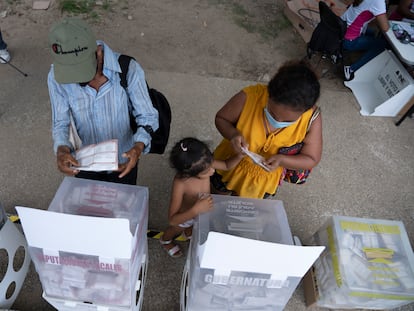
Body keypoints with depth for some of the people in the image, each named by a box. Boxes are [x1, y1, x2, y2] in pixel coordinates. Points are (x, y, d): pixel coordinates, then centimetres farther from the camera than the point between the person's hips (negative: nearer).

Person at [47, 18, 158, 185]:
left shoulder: (129, 70, -30)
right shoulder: (56, 76, -22)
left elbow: (147, 116, -19)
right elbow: (60, 123, -12)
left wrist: (139, 146, -39)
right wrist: (61, 149, -34)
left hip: (122, 163, -1)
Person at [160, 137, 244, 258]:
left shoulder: (204, 163, -33)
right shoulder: (180, 183, -46)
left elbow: (226, 165, -13)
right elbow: (172, 220, -40)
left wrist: (240, 155, -33)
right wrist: (196, 210, -53)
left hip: (199, 211, 4)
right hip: (184, 216, -4)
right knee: (177, 229, 32)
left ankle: (188, 232, 73)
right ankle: (165, 240, 66)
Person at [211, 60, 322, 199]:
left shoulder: (312, 119, -31)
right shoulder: (250, 96, -34)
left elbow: (311, 159, -17)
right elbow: (221, 118, -16)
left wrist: (282, 160, -37)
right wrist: (233, 134, -38)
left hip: (265, 178, 0)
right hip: (230, 162, 0)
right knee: (217, 193, 31)